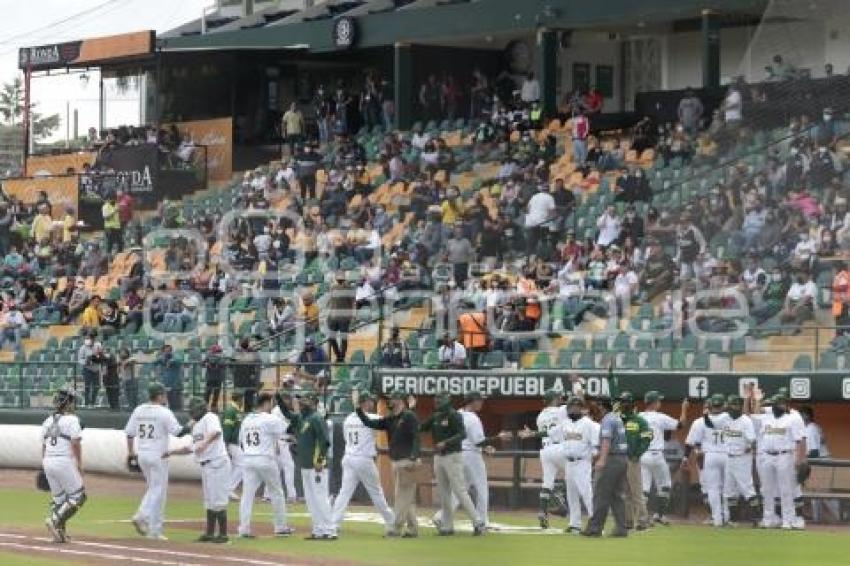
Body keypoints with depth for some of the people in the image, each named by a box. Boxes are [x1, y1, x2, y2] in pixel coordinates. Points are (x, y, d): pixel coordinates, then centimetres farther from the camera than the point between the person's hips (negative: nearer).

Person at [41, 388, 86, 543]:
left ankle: (59, 533, 9)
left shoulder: (47, 421, 12)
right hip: (65, 461, -7)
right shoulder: (71, 420, -7)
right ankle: (55, 520, -14)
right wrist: (80, 464, -8)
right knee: (77, 496, 2)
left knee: (58, 498, 14)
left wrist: (44, 466, 21)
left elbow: (43, 445, 15)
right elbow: (76, 443, -14)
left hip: (48, 462, 7)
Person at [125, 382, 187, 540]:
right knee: (158, 492, 0)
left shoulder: (138, 410, 7)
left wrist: (130, 452, 19)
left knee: (153, 489, 22)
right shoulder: (164, 412, -11)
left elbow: (129, 432, 10)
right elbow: (177, 431, -14)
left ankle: (141, 516, 2)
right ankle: (155, 531, 1)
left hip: (142, 455, 6)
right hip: (158, 456, -6)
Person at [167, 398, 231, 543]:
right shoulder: (196, 425, 19)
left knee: (217, 499, -8)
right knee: (209, 500, 14)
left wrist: (204, 443, -49)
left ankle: (223, 534, -5)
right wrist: (171, 452, 21)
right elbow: (192, 448, 26)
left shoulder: (210, 418, -9)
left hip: (216, 463, -10)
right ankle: (210, 533, 20)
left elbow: (216, 432, -31)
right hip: (205, 465, 10)